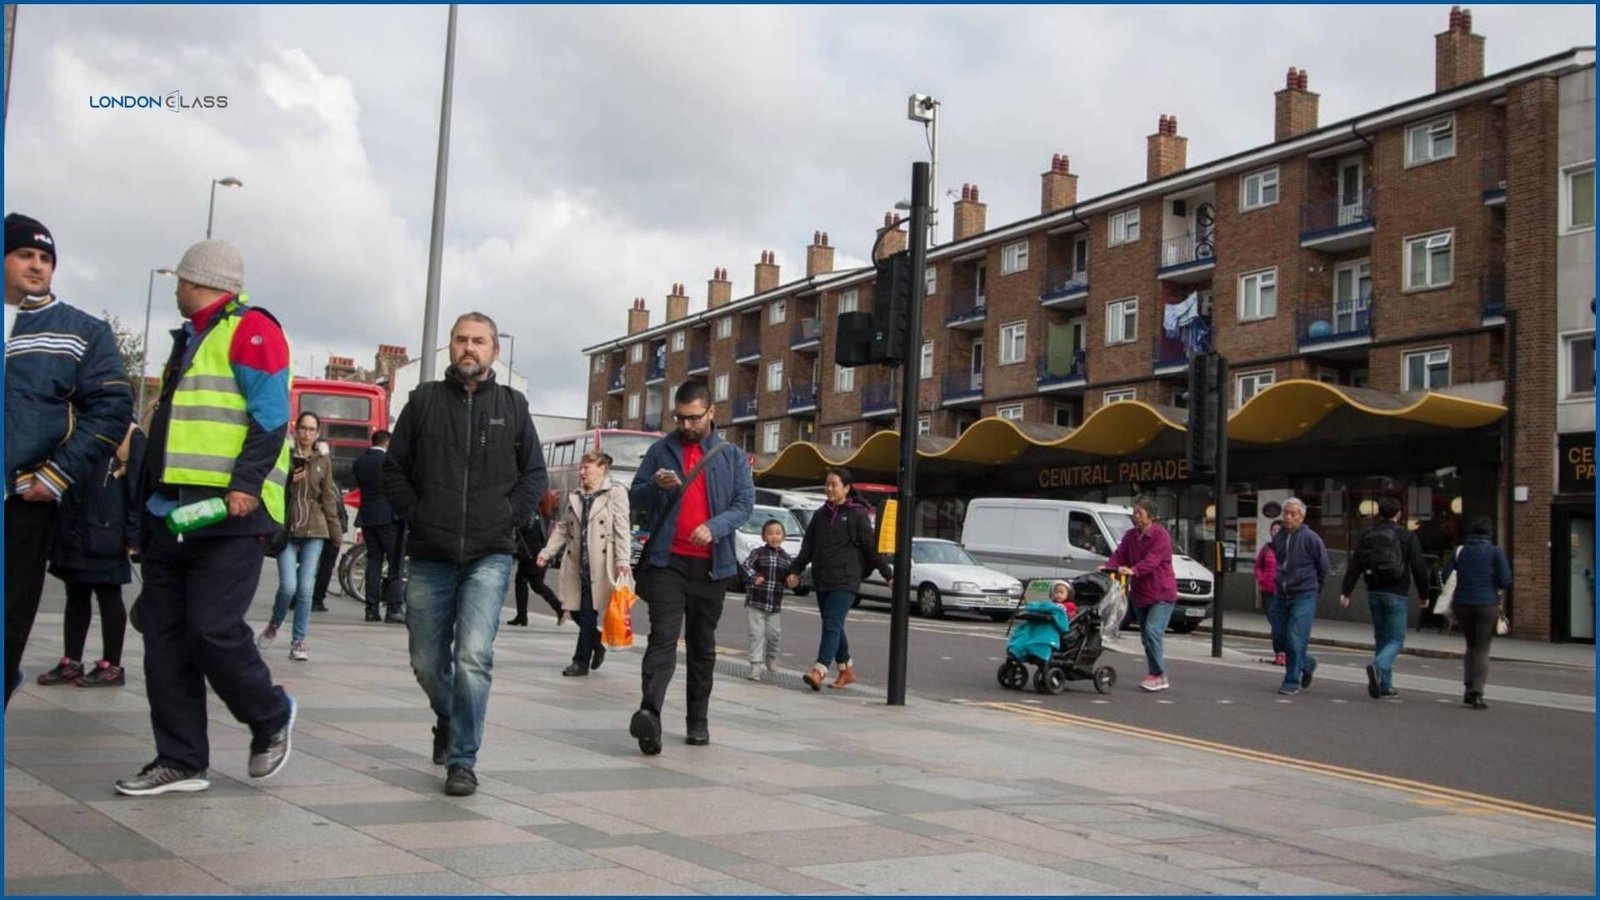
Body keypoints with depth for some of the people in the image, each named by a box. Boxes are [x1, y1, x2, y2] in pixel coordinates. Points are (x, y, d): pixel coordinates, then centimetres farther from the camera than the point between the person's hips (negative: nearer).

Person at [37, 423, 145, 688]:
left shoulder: (130, 435, -6)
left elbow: (137, 488, -9)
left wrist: (133, 536, -12)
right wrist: (58, 529, 13)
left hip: (105, 537, -6)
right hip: (72, 534, 6)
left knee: (108, 597, 2)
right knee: (75, 596, 12)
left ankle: (112, 666, 9)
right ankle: (71, 662, 20)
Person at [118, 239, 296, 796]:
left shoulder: (250, 330, -5)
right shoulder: (191, 339, 23)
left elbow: (271, 416, -14)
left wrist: (246, 483, -25)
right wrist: (151, 509, 23)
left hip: (228, 515, -9)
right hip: (170, 514, 9)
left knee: (213, 630, -12)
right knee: (165, 639, 5)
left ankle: (271, 717, 13)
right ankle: (181, 761, 12)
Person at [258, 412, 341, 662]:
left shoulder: (323, 462, 10)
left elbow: (329, 500, 10)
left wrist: (336, 533, 6)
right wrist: (288, 481, -11)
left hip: (314, 531, 1)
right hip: (287, 529, -1)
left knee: (305, 588, -5)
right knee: (288, 586, -12)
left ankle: (298, 642, 4)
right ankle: (273, 625, 17)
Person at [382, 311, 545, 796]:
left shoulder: (512, 405, 7)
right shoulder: (424, 400, 6)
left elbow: (534, 474, 11)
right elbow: (394, 468, 10)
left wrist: (508, 516, -2)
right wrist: (415, 515, -1)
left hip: (489, 556, -2)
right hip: (430, 556, 2)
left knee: (473, 657, -15)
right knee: (427, 661, 10)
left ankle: (462, 761, -6)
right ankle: (448, 720, 40)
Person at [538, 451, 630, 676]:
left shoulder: (616, 493, -1)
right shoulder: (574, 496, 15)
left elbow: (622, 529, -7)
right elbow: (562, 528, 18)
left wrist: (622, 560, -14)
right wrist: (547, 552, 8)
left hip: (600, 564, -5)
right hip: (576, 563, 5)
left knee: (589, 613, -3)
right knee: (577, 612, 6)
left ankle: (581, 661, 6)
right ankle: (598, 643, 30)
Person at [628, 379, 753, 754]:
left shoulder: (732, 456, 10)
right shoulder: (660, 451, 9)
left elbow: (745, 502, 0)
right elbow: (635, 499, 10)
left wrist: (714, 527, -18)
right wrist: (656, 486, -13)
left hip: (711, 564, 2)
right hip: (666, 561, -1)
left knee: (703, 645, 11)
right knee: (663, 638, -16)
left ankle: (698, 721, 20)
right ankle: (649, 712, -29)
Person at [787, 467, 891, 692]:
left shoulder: (857, 515, -1)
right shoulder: (820, 515, 15)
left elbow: (871, 547, -1)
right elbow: (807, 547, 17)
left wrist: (888, 574, -1)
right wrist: (795, 570, 7)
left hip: (845, 581, -6)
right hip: (821, 581, 6)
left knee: (832, 624, -16)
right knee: (833, 627, 11)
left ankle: (819, 672, -26)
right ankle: (847, 670, 23)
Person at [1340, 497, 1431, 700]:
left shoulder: (1367, 535, 6)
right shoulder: (1407, 536, -4)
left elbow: (1354, 565, 1)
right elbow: (1419, 567, -5)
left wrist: (1346, 591, -1)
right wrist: (1424, 594, 4)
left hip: (1374, 593, 4)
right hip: (1396, 594, -4)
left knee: (1381, 638, 13)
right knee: (1396, 639, 1)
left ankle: (1385, 687, 13)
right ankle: (1378, 666, -28)